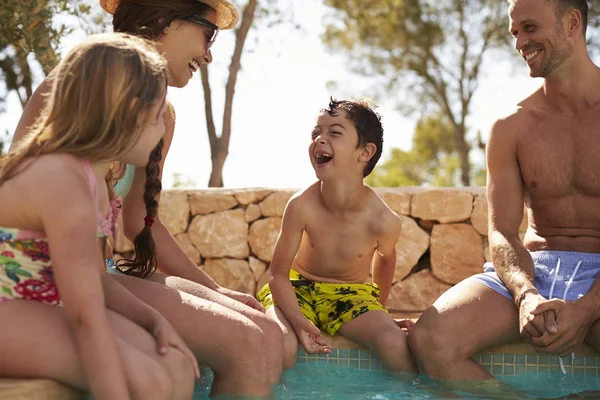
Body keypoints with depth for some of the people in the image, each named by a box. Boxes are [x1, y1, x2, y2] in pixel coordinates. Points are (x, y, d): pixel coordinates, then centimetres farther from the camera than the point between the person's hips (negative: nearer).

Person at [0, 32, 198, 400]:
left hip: (45, 300, 9)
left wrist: (154, 320, -3)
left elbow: (93, 282, 10)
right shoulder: (63, 181, -27)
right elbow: (86, 318, -29)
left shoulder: (88, 173, 5)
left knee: (178, 367, -3)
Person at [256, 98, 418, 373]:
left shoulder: (384, 221, -21)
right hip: (297, 289, -1)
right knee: (280, 345, -31)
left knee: (395, 345, -25)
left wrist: (378, 312, 16)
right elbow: (278, 273, -14)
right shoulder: (302, 205, -24)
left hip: (352, 296, 1)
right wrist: (298, 321, -31)